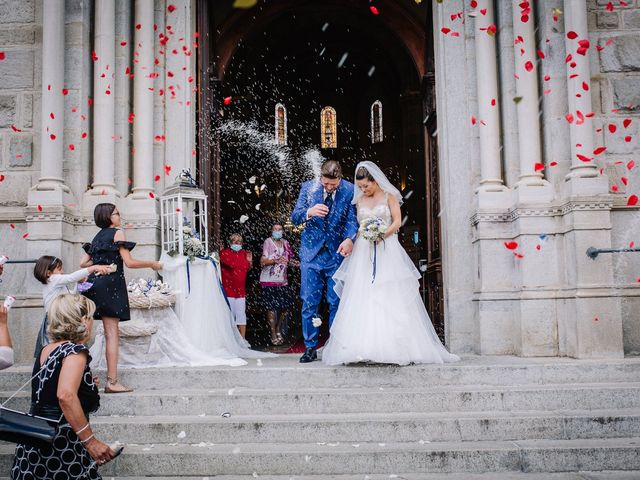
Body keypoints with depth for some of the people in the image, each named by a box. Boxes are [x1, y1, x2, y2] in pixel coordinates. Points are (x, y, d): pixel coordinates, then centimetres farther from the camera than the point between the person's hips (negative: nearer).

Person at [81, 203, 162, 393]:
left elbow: (83, 263, 14)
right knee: (112, 333, -7)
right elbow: (129, 262, -8)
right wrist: (151, 264, 3)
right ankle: (112, 382, -9)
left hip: (94, 283, 7)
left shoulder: (97, 237, 19)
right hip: (110, 284, -7)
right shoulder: (117, 233, -2)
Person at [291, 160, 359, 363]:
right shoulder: (308, 187, -2)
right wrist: (309, 212, -26)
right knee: (309, 302, 1)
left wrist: (349, 239, -31)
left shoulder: (350, 190, -6)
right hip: (311, 252, 1)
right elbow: (294, 217, -3)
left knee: (336, 302, 2)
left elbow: (352, 219, -10)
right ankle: (310, 348, 10)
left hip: (337, 253, -1)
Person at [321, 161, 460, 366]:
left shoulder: (389, 196, 4)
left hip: (387, 251, -3)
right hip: (364, 252, 4)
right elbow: (358, 224, 17)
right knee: (362, 299, -6)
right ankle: (363, 347, -7)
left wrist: (382, 234, -18)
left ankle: (397, 347, -5)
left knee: (390, 298, -7)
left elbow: (397, 221, -3)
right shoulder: (360, 200, 15)